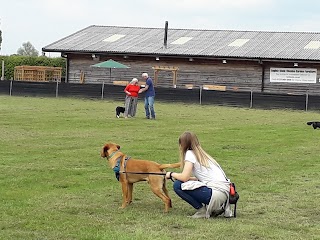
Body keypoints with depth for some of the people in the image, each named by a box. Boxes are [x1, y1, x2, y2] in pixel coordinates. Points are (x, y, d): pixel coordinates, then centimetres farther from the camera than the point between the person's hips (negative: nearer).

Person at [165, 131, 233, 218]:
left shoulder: (190, 153, -2)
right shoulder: (202, 154, 22)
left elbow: (184, 177, -11)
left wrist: (171, 174, 8)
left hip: (216, 193, -9)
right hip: (225, 193, 9)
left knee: (177, 185, -6)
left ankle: (202, 210, -2)